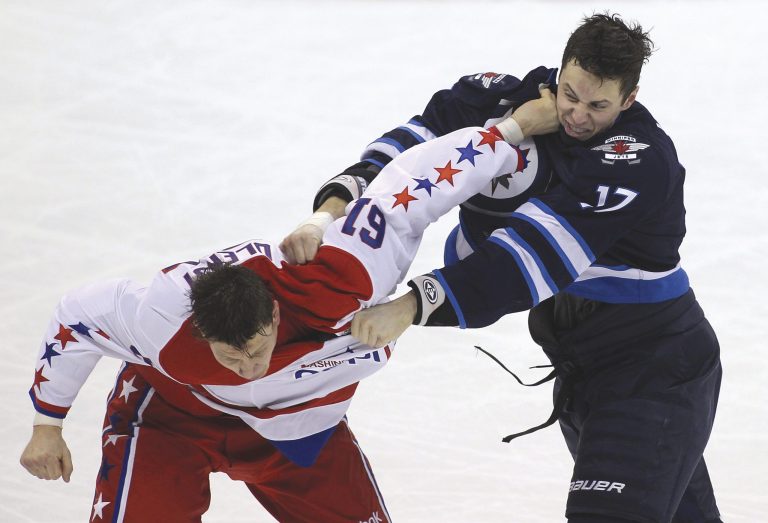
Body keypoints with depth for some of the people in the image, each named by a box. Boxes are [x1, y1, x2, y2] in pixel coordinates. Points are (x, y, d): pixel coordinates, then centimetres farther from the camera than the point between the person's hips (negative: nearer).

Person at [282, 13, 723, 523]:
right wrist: (333, 209, -37)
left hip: (656, 369, -7)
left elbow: (536, 255, -36)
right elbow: (415, 141, -18)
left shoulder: (641, 160, -26)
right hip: (580, 365, 7)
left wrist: (413, 305, -44)